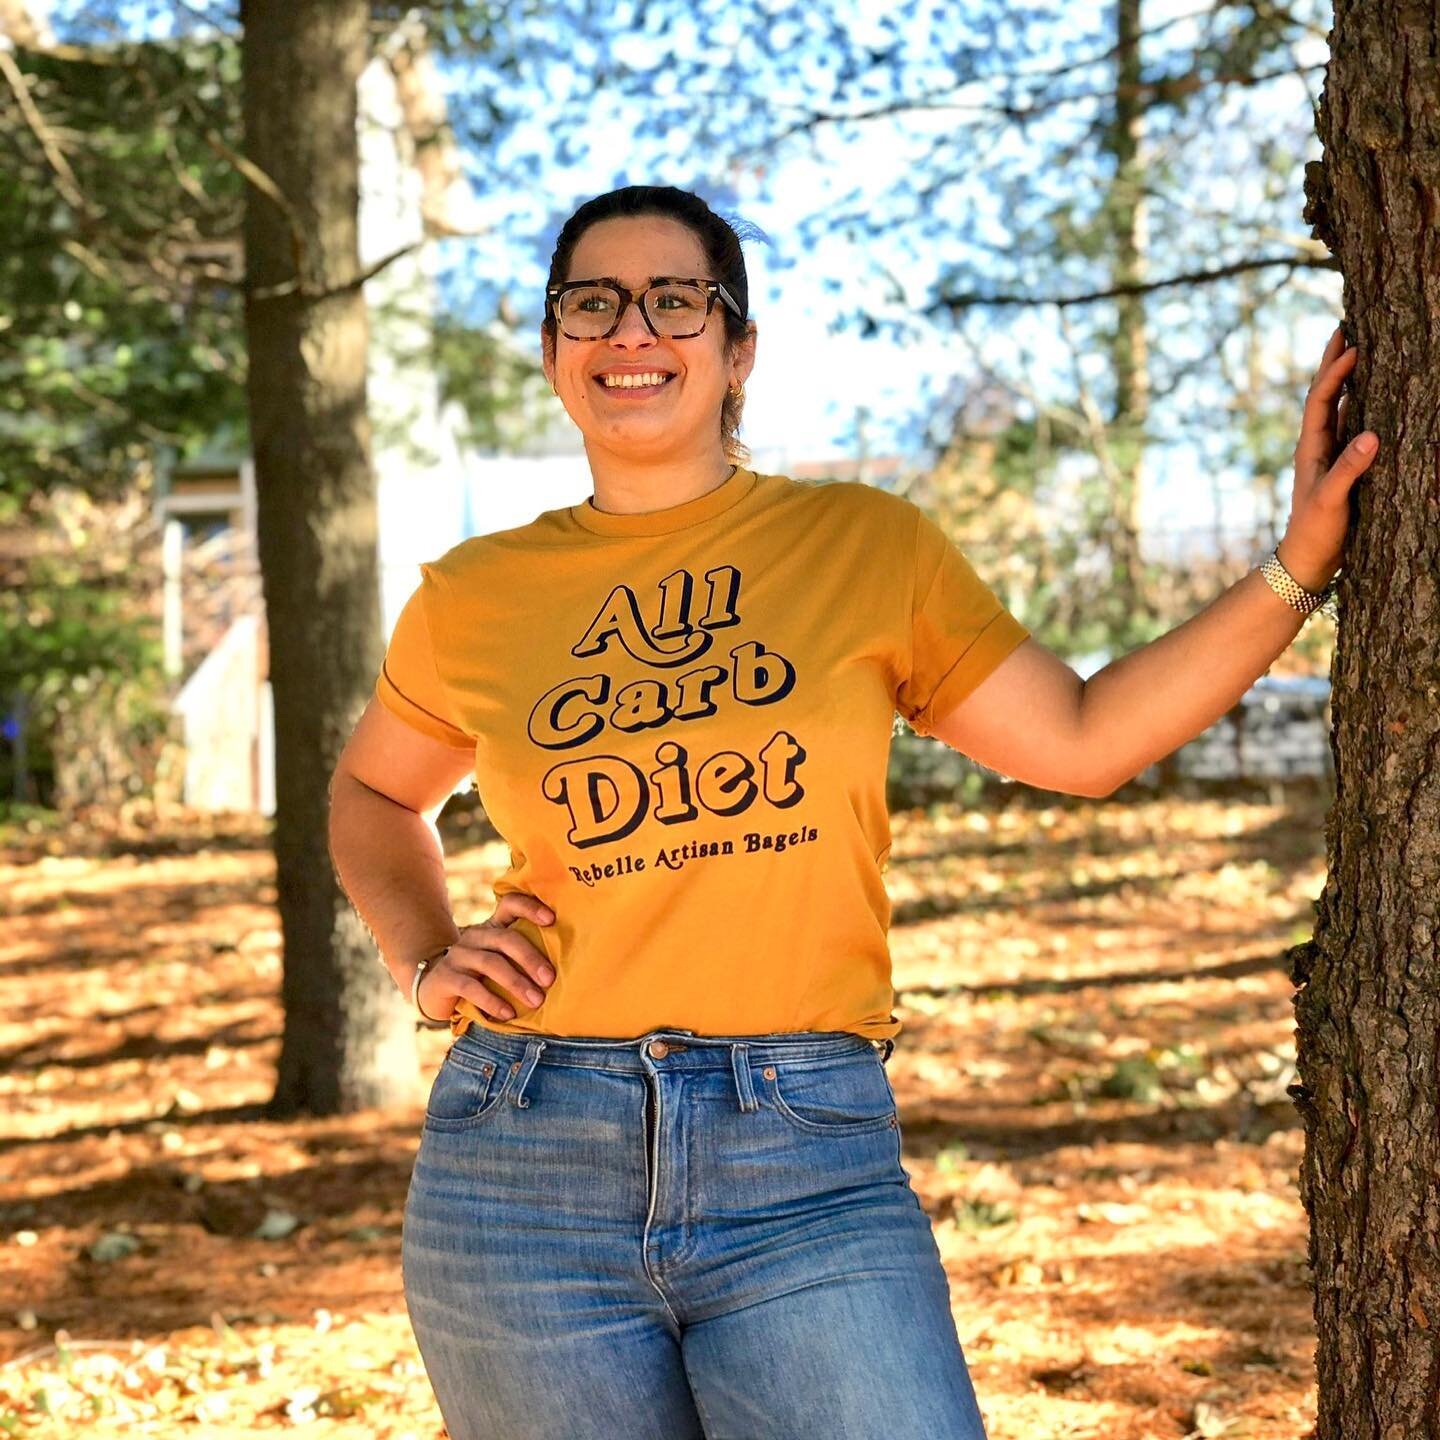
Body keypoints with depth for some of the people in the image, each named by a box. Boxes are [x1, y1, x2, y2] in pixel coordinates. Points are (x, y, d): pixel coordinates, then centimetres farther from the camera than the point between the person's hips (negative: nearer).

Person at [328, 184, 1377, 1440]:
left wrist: (1300, 560, 5)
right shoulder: (473, 599, 8)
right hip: (528, 1169, 1)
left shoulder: (867, 545, 7)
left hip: (809, 1170, -1)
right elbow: (374, 792, 25)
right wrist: (426, 962, 8)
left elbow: (1080, 739, 8)